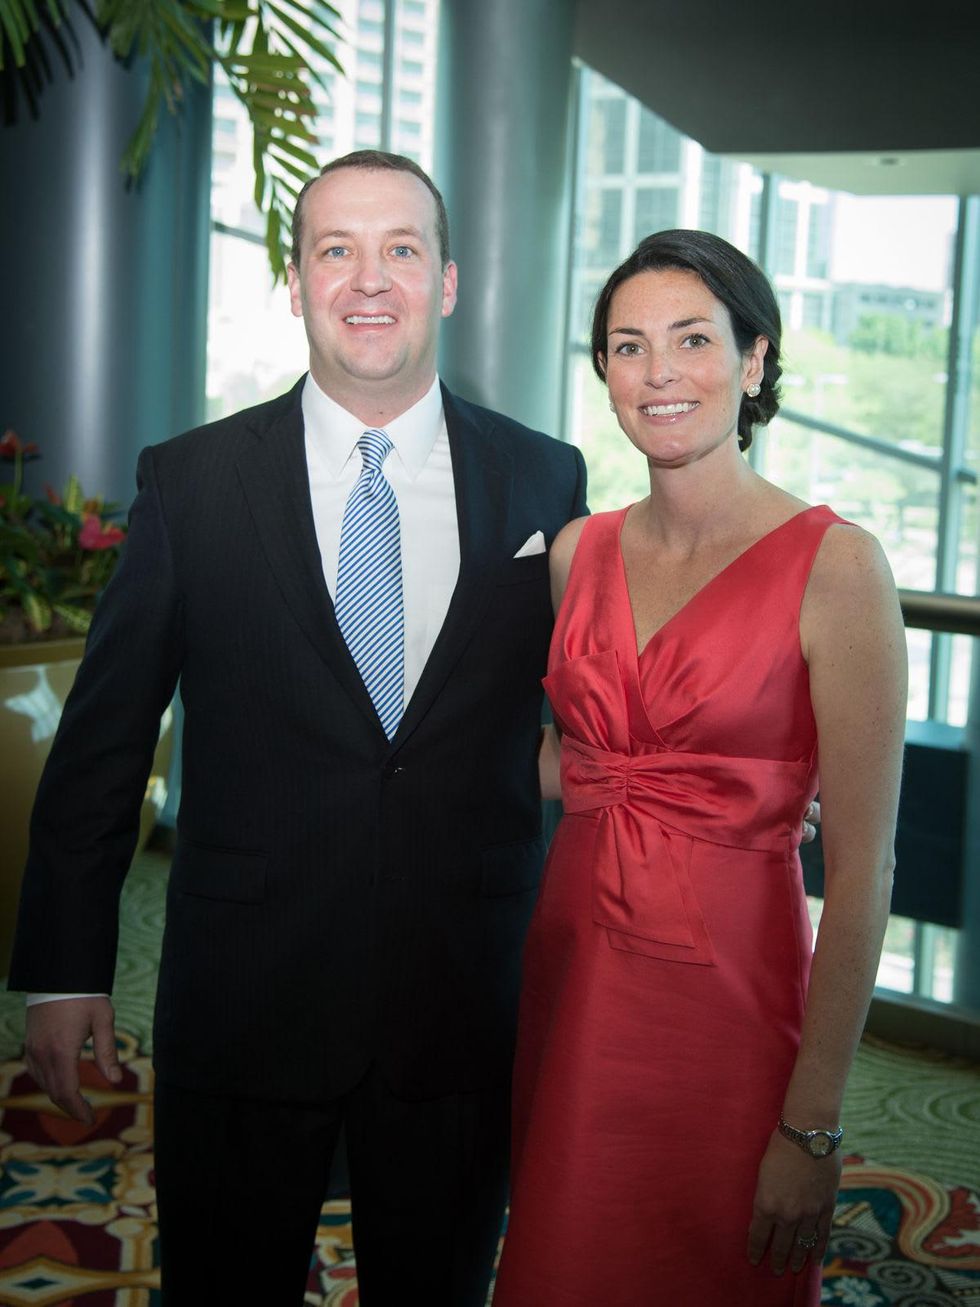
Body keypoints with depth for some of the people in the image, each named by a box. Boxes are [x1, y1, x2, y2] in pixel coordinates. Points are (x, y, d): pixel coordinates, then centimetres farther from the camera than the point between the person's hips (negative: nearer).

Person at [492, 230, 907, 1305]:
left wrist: (814, 1124, -15)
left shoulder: (833, 564, -13)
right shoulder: (577, 552, 5)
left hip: (725, 995, -5)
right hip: (571, 975, 5)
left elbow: (860, 871, -14)